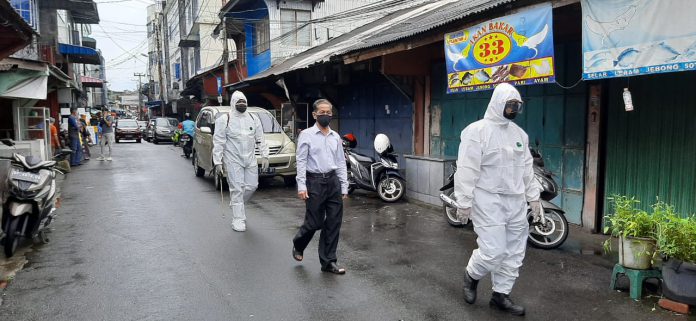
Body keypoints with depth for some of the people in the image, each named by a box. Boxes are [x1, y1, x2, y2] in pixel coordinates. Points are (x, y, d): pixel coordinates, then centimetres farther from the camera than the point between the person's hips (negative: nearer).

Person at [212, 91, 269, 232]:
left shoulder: (254, 119, 10)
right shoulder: (224, 119, -3)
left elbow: (261, 140, 12)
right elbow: (218, 142, -4)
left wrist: (265, 156, 3)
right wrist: (217, 162, -9)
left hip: (250, 159, 5)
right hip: (233, 160, -4)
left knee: (252, 186, 6)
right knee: (237, 189, -4)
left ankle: (237, 204, 33)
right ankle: (238, 219, 4)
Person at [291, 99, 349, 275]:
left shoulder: (335, 137, 11)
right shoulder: (306, 134, -2)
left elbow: (341, 163, 13)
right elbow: (301, 161, -6)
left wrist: (344, 186, 8)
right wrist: (301, 186, -13)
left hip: (333, 181, 5)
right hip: (315, 181, -4)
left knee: (333, 223, 4)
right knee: (314, 222, 1)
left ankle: (328, 261, 15)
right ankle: (298, 245, 33)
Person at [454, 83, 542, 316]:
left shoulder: (519, 133, 13)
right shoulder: (477, 131, -9)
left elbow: (527, 169, 19)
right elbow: (466, 170, -13)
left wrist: (534, 198, 16)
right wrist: (464, 203, -15)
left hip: (515, 201, 7)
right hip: (488, 200, -7)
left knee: (514, 251, 9)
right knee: (493, 251, -9)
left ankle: (500, 295, 23)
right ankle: (471, 276, 21)